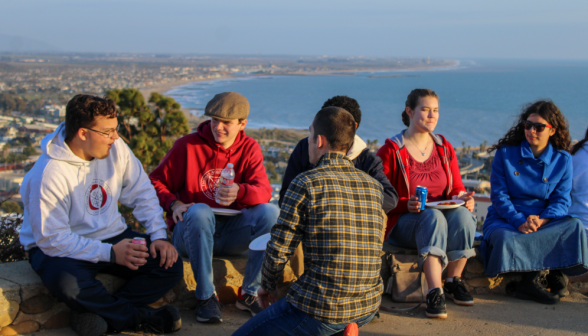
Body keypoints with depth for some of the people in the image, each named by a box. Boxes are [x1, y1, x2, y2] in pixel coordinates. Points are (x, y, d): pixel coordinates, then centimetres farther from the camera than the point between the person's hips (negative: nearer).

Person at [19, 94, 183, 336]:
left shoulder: (115, 148, -6)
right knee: (70, 284, -39)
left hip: (111, 235, 5)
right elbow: (52, 239, -24)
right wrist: (110, 253, -30)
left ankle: (100, 313, -15)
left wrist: (159, 236, -10)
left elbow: (142, 193, 3)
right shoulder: (49, 174, -24)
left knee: (170, 265, -14)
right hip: (57, 247, -5)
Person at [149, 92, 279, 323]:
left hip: (231, 234, 2)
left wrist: (240, 192, -33)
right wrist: (173, 203, -18)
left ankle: (250, 293, -14)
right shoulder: (188, 145, -1)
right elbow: (155, 182, 2)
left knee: (271, 212, -23)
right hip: (192, 231, -2)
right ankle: (206, 296, -23)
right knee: (200, 212, -36)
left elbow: (264, 190, -11)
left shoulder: (249, 148, 4)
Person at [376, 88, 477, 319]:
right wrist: (406, 204, -23)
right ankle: (435, 292, -41)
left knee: (463, 215, -30)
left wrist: (463, 197, -10)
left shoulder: (444, 148, 12)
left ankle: (454, 281, -12)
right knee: (433, 217, -37)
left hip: (444, 214, 4)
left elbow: (457, 188, 14)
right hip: (402, 224, -4)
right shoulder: (391, 151, -3)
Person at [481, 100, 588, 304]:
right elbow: (498, 195, -5)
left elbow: (561, 200, 1)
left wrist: (541, 220, -21)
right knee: (505, 238, -37)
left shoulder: (562, 160, 6)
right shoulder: (505, 153, 1)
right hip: (505, 219, -2)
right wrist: (519, 222, -21)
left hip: (543, 220, 2)